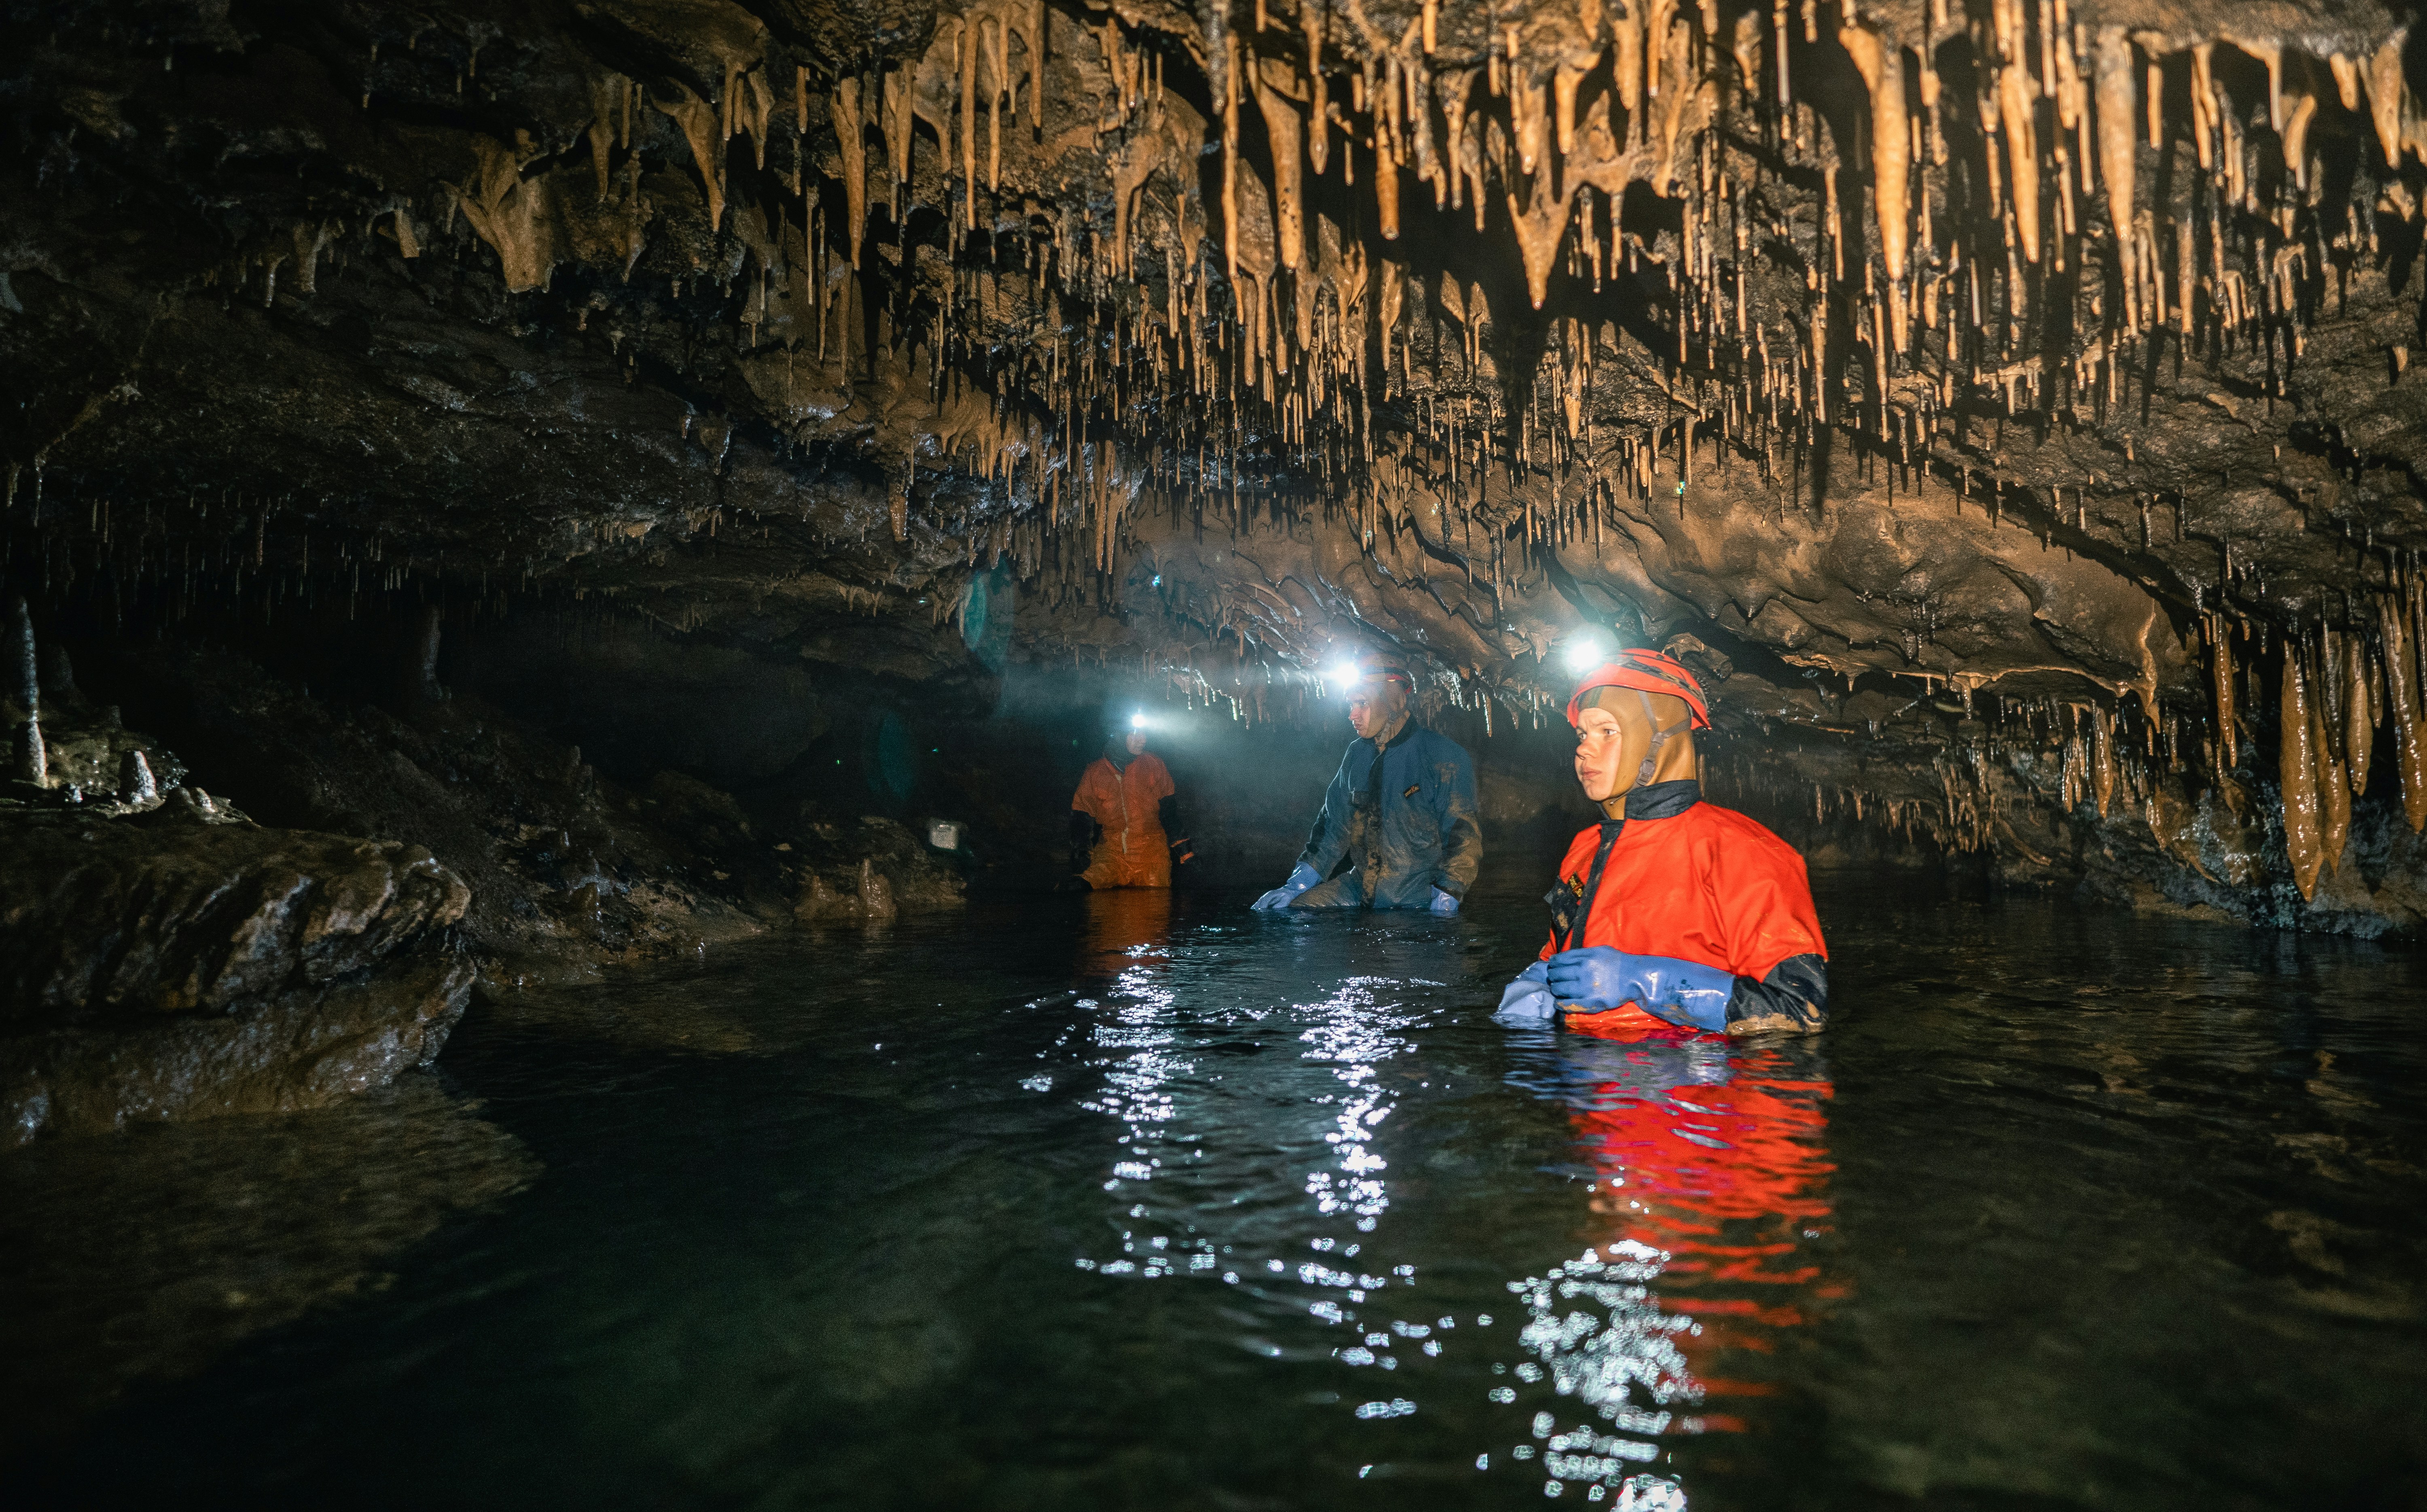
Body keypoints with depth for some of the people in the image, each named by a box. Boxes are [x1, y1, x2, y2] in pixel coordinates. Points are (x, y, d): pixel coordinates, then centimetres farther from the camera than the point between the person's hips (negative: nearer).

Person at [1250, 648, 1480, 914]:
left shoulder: (1445, 756, -8)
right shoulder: (1357, 754, 10)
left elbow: (1463, 835, -12)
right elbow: (1334, 823, 13)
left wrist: (1444, 902, -24)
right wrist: (1298, 884, 1)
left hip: (1419, 898, -5)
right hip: (1358, 890, 5)